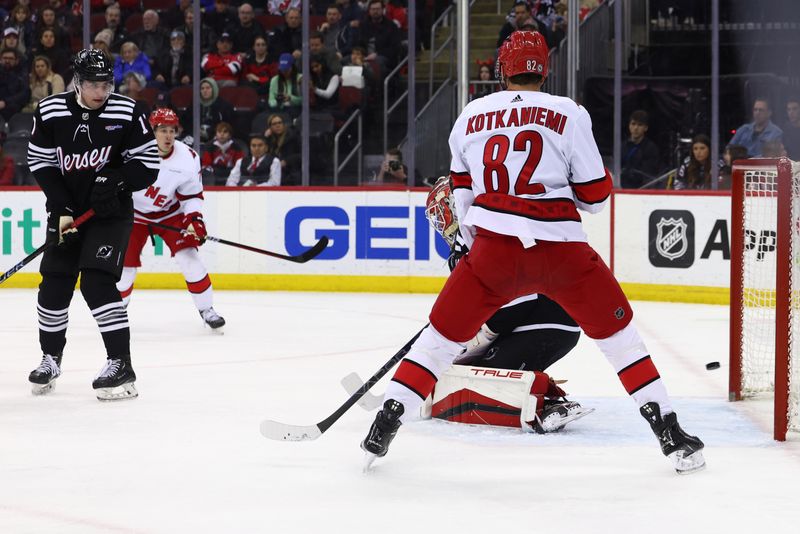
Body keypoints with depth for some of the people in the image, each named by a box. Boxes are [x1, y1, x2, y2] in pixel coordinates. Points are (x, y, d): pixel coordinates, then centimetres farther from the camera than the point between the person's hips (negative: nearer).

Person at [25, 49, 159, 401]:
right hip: (67, 209, 3)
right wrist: (62, 208, -10)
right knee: (54, 285, 5)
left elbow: (148, 164, -7)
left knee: (97, 282, -18)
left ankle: (121, 364, -15)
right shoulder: (50, 112, -7)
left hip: (111, 212, -3)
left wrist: (116, 180, -25)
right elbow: (40, 161, -1)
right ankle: (51, 359, 26)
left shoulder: (127, 113, -12)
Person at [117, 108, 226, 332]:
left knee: (188, 256, -14)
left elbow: (192, 195, -6)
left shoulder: (188, 159, -17)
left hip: (169, 214, 1)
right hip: (133, 213, -1)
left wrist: (194, 218, -19)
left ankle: (206, 310, -4)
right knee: (125, 263, -4)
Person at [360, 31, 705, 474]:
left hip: (494, 248, 2)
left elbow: (463, 194, 21)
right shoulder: (568, 114, 3)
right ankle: (670, 434, 9)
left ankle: (384, 427, 8)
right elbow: (595, 195, 4)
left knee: (443, 334, 15)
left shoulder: (470, 117, 12)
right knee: (618, 333, 13)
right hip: (561, 249, -1)